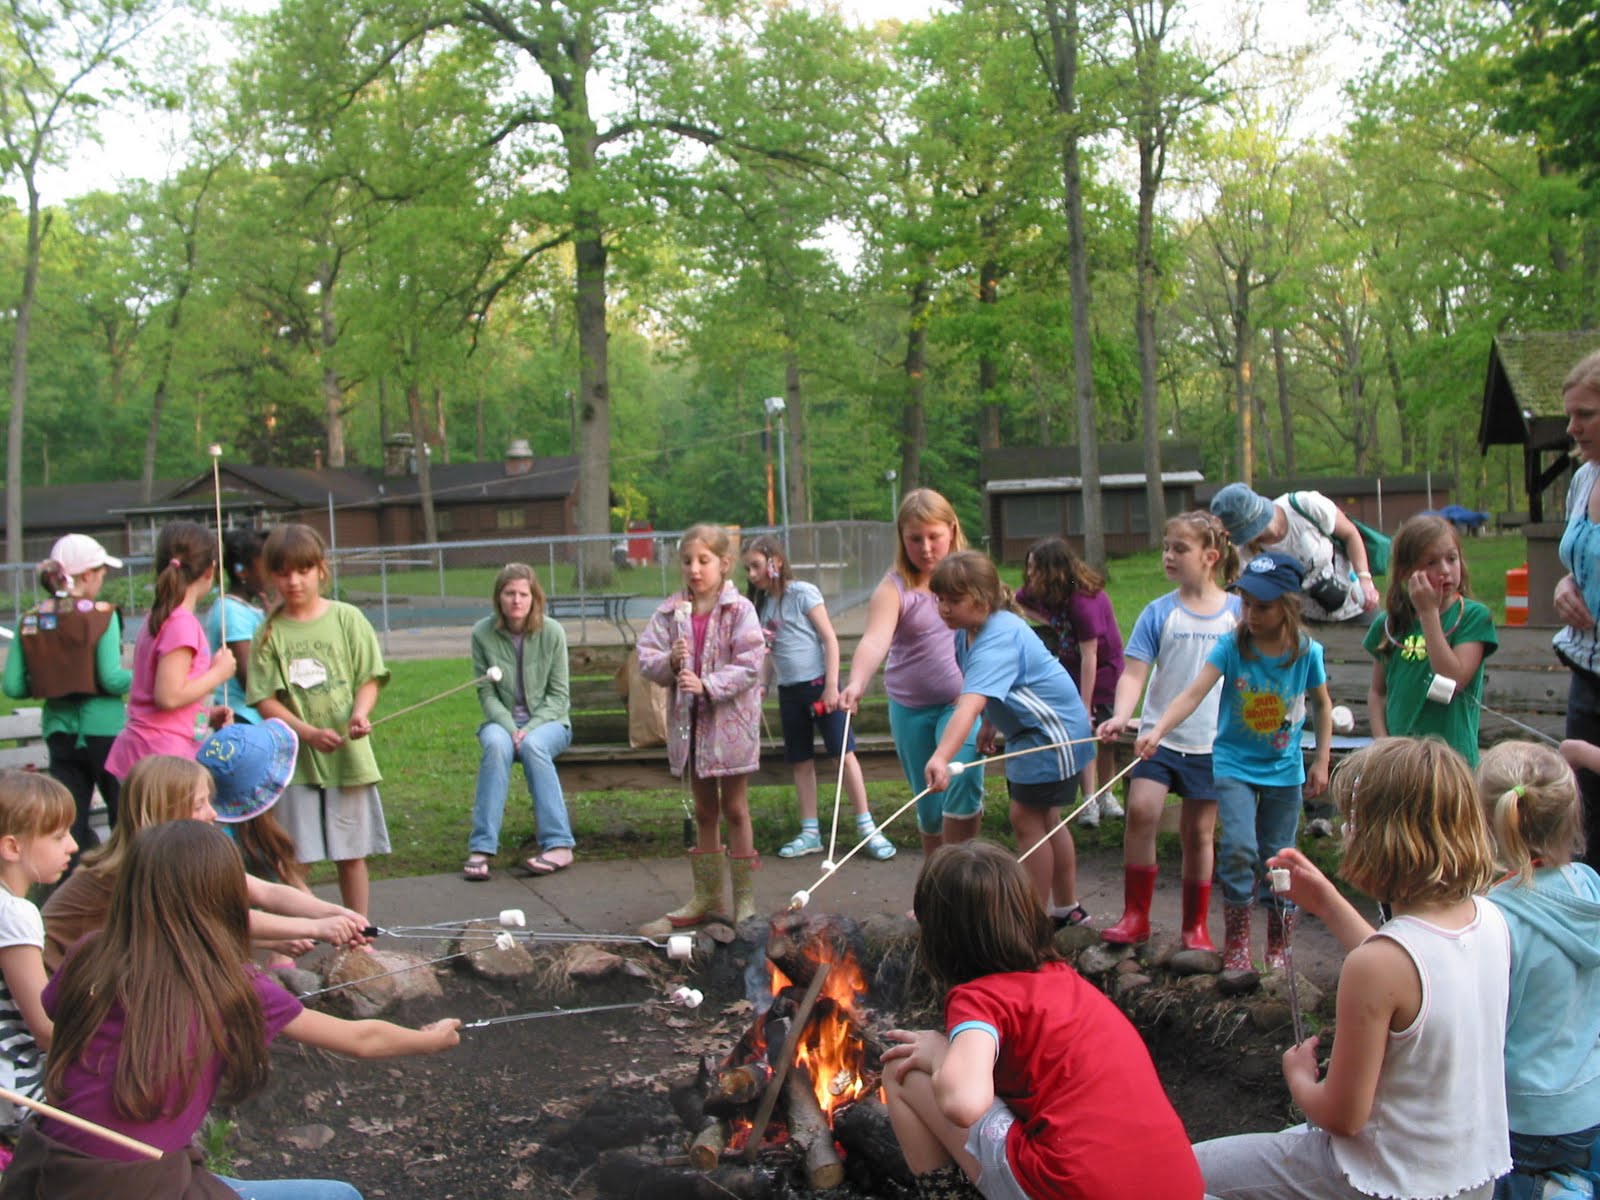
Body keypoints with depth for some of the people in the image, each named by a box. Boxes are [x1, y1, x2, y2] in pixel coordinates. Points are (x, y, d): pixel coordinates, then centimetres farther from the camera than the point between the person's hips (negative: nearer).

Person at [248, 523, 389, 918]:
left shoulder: (347, 618, 1)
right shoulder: (269, 632, 0)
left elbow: (370, 678, 2)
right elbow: (265, 700, -4)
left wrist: (360, 713, -19)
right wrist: (309, 732, -18)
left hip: (348, 755, 0)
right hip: (293, 759, 0)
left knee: (352, 854, 9)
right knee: (294, 859, 3)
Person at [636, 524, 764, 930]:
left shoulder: (740, 610, -9)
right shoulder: (670, 611, 3)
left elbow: (749, 666, -15)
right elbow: (646, 660, 0)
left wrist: (707, 684, -23)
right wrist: (670, 661, -20)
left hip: (730, 719, -4)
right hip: (688, 719, 4)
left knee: (735, 809, 5)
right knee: (704, 811, 15)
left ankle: (744, 898, 14)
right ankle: (707, 896, 26)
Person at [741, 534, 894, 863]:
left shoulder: (803, 593, -8)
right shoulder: (762, 604, 11)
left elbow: (830, 639, -10)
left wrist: (831, 686, -15)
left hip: (819, 684, -7)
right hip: (789, 690, 7)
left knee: (844, 753, -6)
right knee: (800, 762, 9)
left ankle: (868, 829, -2)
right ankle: (810, 833, 16)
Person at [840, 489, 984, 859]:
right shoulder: (894, 588, -10)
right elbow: (875, 639, -28)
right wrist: (857, 682, -47)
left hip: (962, 701, 0)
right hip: (910, 708, 0)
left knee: (963, 782, -21)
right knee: (929, 807, 9)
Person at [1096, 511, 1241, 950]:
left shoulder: (1237, 613, 0)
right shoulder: (1159, 613, -2)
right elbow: (1134, 673, -8)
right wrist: (1120, 717, -25)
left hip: (1211, 742, 0)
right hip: (1160, 734, 0)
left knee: (1199, 832, 7)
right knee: (1141, 810, -16)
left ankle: (1196, 925, 23)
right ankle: (1135, 915, -3)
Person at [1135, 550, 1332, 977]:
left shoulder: (1307, 652, -9)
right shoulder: (1231, 646, -15)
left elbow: (1322, 705, 7)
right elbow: (1194, 693, -26)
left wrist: (1321, 761, 5)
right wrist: (1157, 731, -40)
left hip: (1284, 769, 2)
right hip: (1235, 765, -2)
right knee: (1240, 849, -18)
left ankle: (1277, 949, 28)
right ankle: (1236, 943, 0)